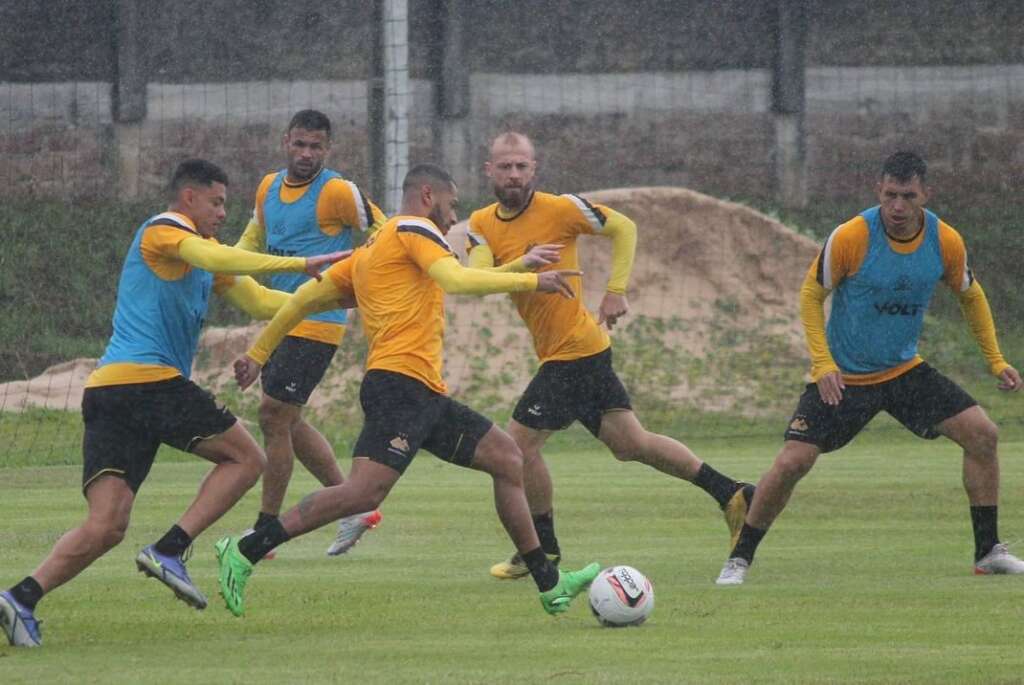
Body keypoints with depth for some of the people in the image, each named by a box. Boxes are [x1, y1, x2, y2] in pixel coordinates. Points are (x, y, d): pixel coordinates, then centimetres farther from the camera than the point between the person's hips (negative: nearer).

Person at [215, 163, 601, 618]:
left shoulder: (368, 252, 25)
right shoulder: (413, 230, -1)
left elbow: (306, 298, 23)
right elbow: (459, 281, -17)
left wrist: (258, 354, 28)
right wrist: (531, 281, -11)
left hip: (425, 395, 11)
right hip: (401, 386, -11)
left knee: (507, 459, 12)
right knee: (365, 492, -21)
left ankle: (550, 586, 13)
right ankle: (244, 553, -19)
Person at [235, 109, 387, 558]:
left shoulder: (338, 193, -12)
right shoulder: (269, 188, 10)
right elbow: (255, 237, 24)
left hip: (315, 324, -8)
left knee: (273, 417, -8)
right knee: (287, 423, 12)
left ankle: (265, 531, 0)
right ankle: (354, 507, 22)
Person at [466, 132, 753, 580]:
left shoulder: (558, 208, -10)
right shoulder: (481, 224, 6)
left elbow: (623, 228, 0)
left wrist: (616, 291, -6)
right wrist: (521, 265, -27)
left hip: (574, 350, -7)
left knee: (519, 442, -6)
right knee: (630, 443, 11)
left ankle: (542, 548, 9)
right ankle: (730, 493, 18)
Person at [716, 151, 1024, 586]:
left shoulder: (946, 242, -9)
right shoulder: (851, 238, -21)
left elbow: (970, 296, 11)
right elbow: (811, 294, -8)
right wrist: (823, 364, -17)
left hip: (905, 370, 4)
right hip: (843, 378, -4)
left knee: (982, 434, -9)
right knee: (792, 463, -16)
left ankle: (988, 552, 4)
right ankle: (739, 559, 2)